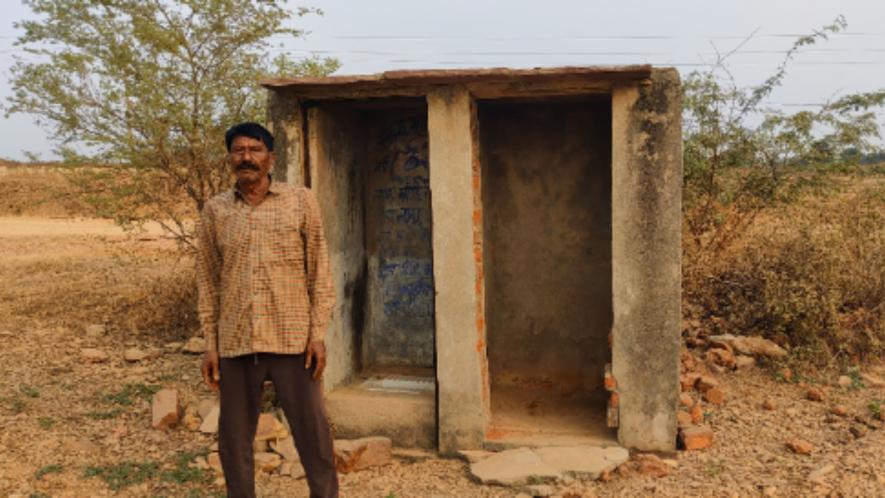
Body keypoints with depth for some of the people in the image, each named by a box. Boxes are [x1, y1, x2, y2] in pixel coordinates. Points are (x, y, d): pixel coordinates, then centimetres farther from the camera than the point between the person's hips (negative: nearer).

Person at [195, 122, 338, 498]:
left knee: (312, 432, 3)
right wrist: (210, 344, 5)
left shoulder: (301, 201, 2)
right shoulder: (214, 211, 7)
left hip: (293, 339, -2)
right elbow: (207, 281, 9)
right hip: (235, 343, 2)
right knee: (234, 439, 10)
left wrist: (318, 333, -5)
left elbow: (319, 270, 1)